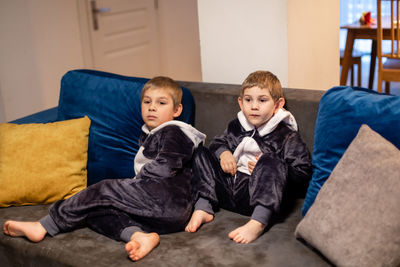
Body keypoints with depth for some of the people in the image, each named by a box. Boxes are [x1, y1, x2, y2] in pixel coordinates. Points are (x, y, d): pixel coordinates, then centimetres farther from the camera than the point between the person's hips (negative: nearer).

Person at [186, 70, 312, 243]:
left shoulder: (287, 136, -1)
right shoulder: (236, 127, 15)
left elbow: (303, 174, -7)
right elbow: (218, 142, 31)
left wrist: (267, 168, -15)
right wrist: (223, 153, 6)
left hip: (257, 195, -5)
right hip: (227, 189, 6)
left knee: (271, 164, -31)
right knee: (201, 154, 2)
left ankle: (258, 222, -44)